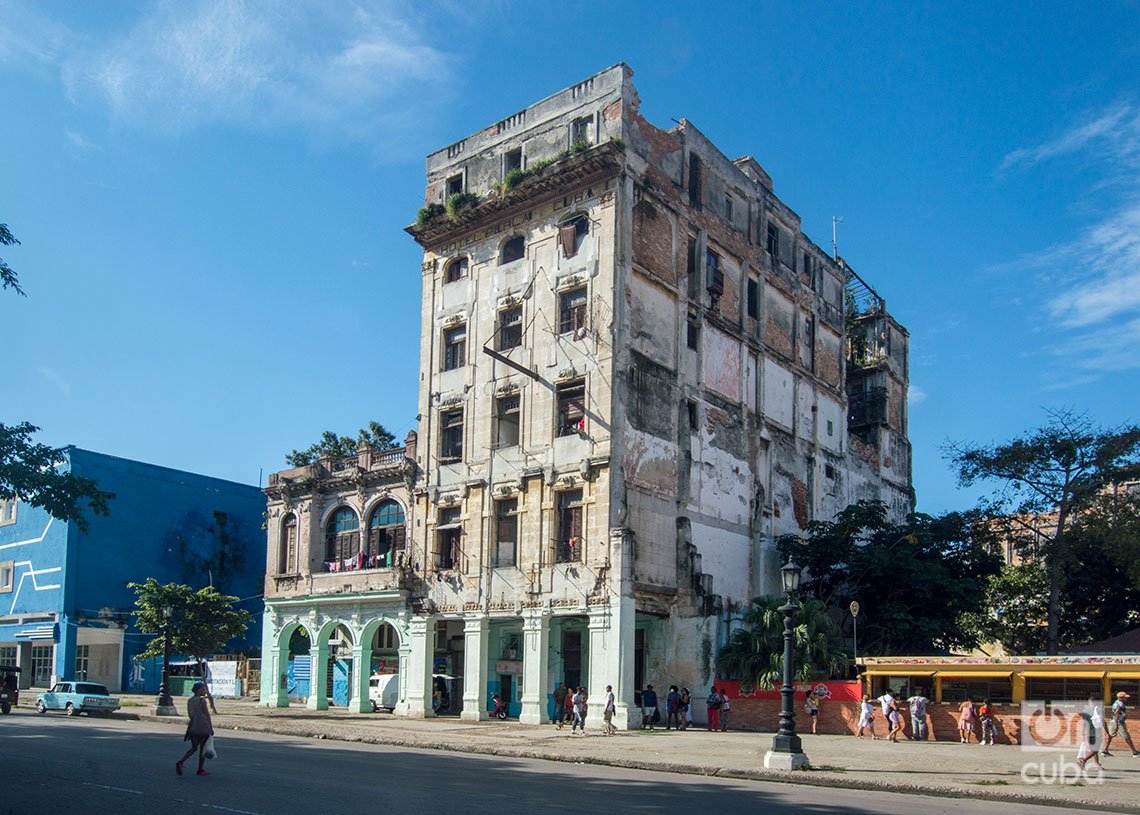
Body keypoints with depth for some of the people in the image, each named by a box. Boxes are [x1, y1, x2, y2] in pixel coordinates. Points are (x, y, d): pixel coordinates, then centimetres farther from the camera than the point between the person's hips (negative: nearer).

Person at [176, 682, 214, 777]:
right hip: (203, 727, -6)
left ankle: (180, 762, -9)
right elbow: (207, 715, -11)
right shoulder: (202, 700, -12)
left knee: (194, 748, 12)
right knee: (203, 748, 6)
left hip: (193, 727, 6)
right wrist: (211, 728, -7)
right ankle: (200, 769, 10)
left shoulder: (190, 701, 8)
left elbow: (189, 715, 11)